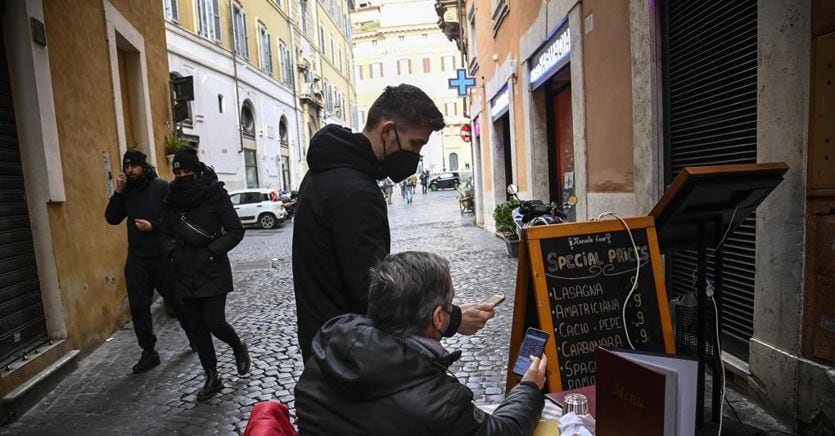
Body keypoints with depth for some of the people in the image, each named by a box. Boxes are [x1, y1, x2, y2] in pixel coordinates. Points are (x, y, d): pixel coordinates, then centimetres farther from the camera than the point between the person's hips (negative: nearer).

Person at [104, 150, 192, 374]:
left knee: (177, 299, 7)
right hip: (136, 258, 5)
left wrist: (153, 226, -21)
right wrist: (118, 192, -5)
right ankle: (149, 352, 17)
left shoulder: (162, 186, -6)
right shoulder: (127, 191, 9)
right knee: (138, 306, 6)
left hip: (163, 255, -5)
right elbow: (112, 219, 3)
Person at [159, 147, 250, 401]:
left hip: (213, 272, -5)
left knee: (214, 322, -9)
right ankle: (212, 378, 25)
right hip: (185, 274, 5)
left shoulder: (215, 194, -7)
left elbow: (236, 231, -8)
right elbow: (166, 234, 17)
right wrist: (173, 251, -2)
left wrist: (212, 251, -17)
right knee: (197, 328, 10)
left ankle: (238, 348, 25)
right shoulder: (172, 199, 7)